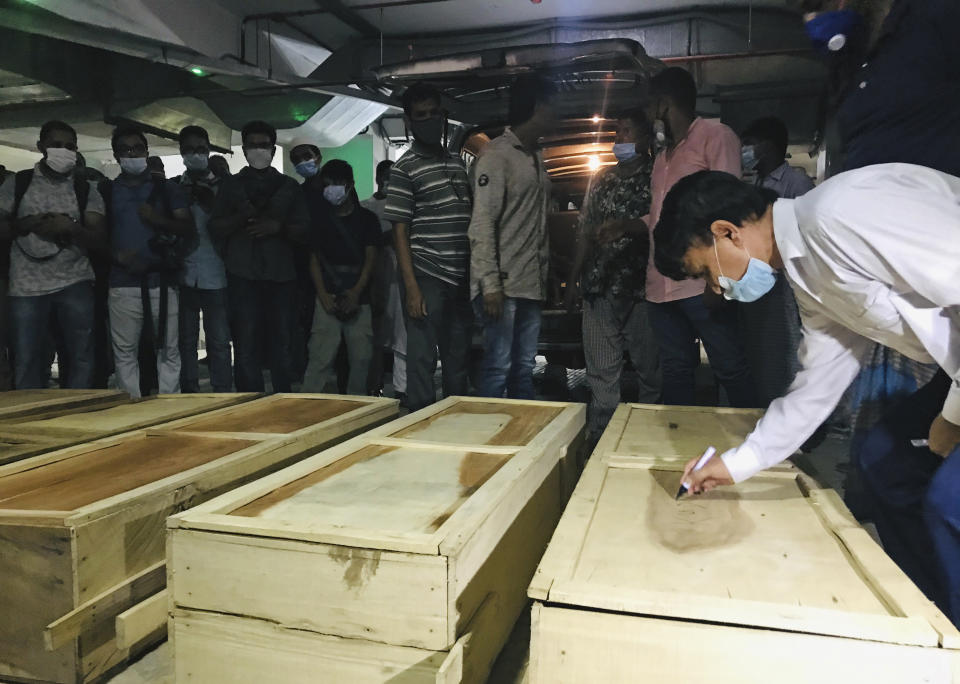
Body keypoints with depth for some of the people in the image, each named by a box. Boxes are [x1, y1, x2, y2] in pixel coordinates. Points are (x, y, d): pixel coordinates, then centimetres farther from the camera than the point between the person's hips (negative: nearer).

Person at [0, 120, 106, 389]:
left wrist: (71, 228, -16)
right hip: (27, 287, 0)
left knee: (81, 358, 2)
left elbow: (99, 238, 2)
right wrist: (27, 224, -11)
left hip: (75, 285, 0)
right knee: (27, 362, 4)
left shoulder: (86, 190, 8)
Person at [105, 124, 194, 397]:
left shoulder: (168, 189, 11)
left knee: (168, 350, 2)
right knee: (125, 352, 3)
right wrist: (117, 256, -8)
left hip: (162, 282, -1)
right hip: (123, 285, 1)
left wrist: (159, 220, -13)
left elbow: (189, 229, 3)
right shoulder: (106, 191, 13)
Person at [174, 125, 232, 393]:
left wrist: (210, 202, -10)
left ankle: (222, 396, 4)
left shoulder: (221, 186, 9)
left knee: (219, 340, -2)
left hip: (215, 275, -1)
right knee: (186, 340, 5)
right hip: (184, 274, 2)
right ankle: (189, 396, 13)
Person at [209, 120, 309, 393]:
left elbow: (304, 231, 10)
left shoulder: (289, 186, 15)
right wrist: (241, 217, -9)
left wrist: (278, 227, -9)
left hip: (281, 276, 1)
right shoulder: (231, 185, 15)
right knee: (246, 348, -5)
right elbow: (214, 228, 9)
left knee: (282, 347, 2)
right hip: (243, 276, 0)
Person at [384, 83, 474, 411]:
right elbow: (399, 231, -6)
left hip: (461, 280, 6)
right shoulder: (405, 169, -3)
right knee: (422, 360, -1)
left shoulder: (457, 163, 15)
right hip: (427, 278, -6)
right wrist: (411, 287, -13)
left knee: (458, 361, 13)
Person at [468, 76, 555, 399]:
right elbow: (482, 224, -12)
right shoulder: (497, 154, -6)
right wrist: (490, 284, -18)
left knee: (524, 368, 11)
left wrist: (546, 275, 15)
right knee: (498, 367, -4)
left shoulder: (536, 157, 19)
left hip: (531, 284, 8)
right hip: (504, 285, -8)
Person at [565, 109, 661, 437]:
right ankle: (600, 437, 15)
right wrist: (573, 279, 13)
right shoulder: (603, 179, 16)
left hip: (641, 288, -4)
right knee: (600, 372, 7)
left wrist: (620, 226, -12)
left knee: (650, 370, 4)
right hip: (600, 287, 5)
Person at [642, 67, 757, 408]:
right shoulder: (664, 155, 22)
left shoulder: (715, 135, -1)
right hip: (661, 286, 8)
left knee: (730, 368, -1)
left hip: (701, 283, -7)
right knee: (675, 371, 11)